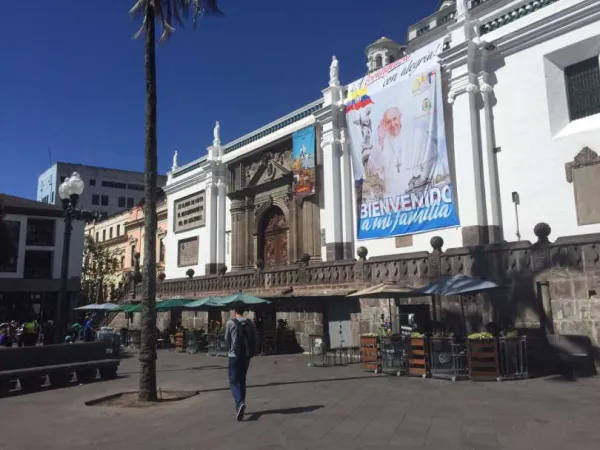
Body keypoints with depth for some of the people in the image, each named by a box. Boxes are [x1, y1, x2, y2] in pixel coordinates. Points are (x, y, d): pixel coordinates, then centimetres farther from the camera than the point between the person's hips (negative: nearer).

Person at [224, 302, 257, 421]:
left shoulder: (230, 323, -8)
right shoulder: (249, 323, 4)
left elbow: (227, 339, 1)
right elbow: (254, 339, 4)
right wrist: (251, 352, 13)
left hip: (235, 355, -4)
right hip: (246, 355, 4)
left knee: (234, 381, -1)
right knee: (242, 380, 16)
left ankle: (240, 403, -22)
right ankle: (240, 405, 21)